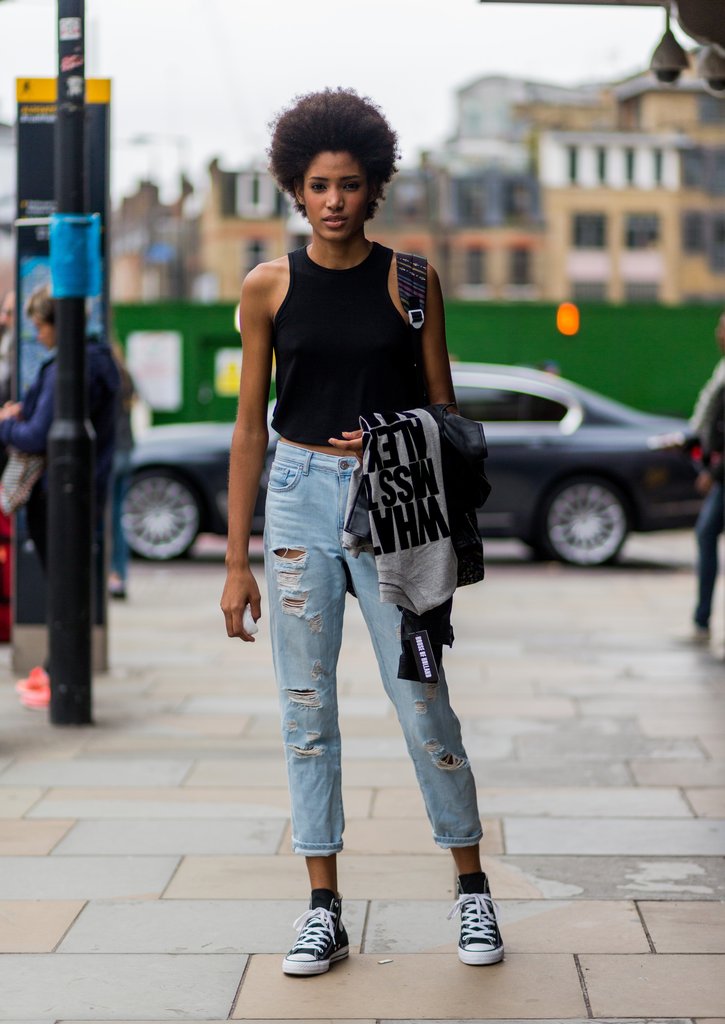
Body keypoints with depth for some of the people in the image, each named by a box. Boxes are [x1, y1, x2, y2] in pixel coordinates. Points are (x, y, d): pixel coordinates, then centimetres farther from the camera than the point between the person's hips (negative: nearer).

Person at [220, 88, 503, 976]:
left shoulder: (410, 280, 1)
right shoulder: (269, 287, 4)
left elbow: (443, 411, 8)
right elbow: (249, 424, 5)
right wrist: (236, 563, 2)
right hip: (299, 495, 1)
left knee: (420, 700, -1)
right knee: (305, 704, 3)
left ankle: (472, 887, 16)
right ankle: (324, 910, 12)